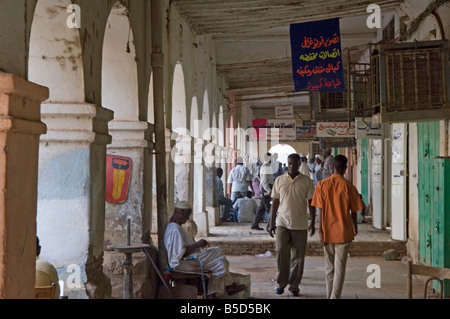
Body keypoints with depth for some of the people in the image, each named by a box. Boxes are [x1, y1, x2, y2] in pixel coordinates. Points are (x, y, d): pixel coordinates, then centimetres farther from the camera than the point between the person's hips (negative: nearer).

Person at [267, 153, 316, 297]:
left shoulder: (306, 181, 1)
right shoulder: (279, 180, 6)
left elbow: (311, 203, 3)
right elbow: (275, 202, 9)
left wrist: (313, 222, -3)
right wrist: (271, 223, 6)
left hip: (300, 225, -1)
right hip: (282, 223, 1)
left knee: (298, 257, 4)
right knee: (282, 254, -6)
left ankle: (294, 286, 13)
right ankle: (281, 283, 9)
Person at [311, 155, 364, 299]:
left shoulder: (322, 185, -4)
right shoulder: (349, 187, -7)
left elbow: (320, 210, -5)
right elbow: (353, 211, 1)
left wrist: (320, 230, -1)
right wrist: (355, 227, 19)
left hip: (327, 231, 2)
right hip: (343, 232, -2)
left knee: (329, 267, 15)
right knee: (340, 268, 1)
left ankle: (329, 296, 24)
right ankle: (335, 297, -6)